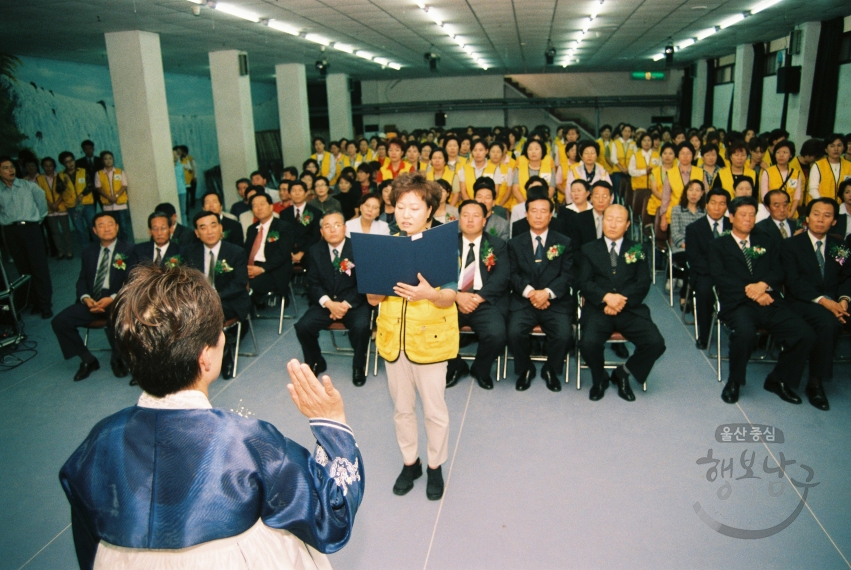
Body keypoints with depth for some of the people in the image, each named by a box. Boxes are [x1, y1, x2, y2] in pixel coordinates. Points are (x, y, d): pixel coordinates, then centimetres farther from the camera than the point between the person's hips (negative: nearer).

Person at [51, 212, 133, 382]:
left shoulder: (128, 251, 1)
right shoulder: (88, 252, 17)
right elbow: (82, 280, 13)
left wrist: (112, 298, -21)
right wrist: (85, 298, -9)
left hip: (116, 301, -5)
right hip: (92, 301, 5)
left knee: (115, 320, -37)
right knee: (59, 321, -13)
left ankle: (117, 359, -7)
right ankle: (88, 360, 4)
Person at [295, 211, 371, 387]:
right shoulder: (316, 250, 4)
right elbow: (313, 283, 2)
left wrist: (346, 304, -20)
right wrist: (329, 303, -16)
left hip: (354, 303, -3)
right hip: (326, 303, 3)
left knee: (361, 327, -32)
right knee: (302, 326, -19)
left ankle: (358, 366, -2)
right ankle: (316, 363, 10)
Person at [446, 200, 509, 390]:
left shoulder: (497, 245, 12)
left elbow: (502, 276, -2)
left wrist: (478, 297, -16)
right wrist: (457, 296, -17)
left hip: (486, 302, -1)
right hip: (452, 301, 1)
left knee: (496, 335, -29)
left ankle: (481, 370, 6)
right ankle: (455, 367, 7)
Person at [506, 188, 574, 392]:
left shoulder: (564, 243, 11)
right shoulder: (515, 243, 13)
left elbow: (567, 275, 1)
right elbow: (513, 274, 3)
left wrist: (547, 292, -16)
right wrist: (529, 292, -16)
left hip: (555, 302, 0)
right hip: (523, 301, 1)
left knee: (564, 336, -26)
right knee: (514, 333, -27)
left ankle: (551, 370, 6)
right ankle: (524, 369, 4)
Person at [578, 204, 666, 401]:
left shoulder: (637, 250, 16)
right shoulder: (589, 249, 13)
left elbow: (643, 284, 3)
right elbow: (584, 283, 1)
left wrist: (622, 300, -15)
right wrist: (606, 297, -18)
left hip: (630, 309, 2)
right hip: (598, 309, -1)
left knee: (656, 344, -23)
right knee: (588, 343, -30)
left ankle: (623, 372, 7)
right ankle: (599, 378, 4)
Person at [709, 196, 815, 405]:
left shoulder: (766, 242, 24)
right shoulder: (719, 245, 13)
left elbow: (778, 271, 11)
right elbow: (719, 276, -2)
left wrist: (763, 285, -12)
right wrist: (749, 291, -15)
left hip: (770, 303, 4)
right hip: (738, 303, -4)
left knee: (805, 335, -19)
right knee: (745, 333, -36)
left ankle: (779, 380, 6)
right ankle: (734, 381, -9)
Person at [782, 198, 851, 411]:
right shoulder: (791, 245, 4)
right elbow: (793, 282, -7)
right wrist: (822, 300, -20)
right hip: (803, 301, -4)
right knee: (829, 323, -35)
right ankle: (815, 382, -22)